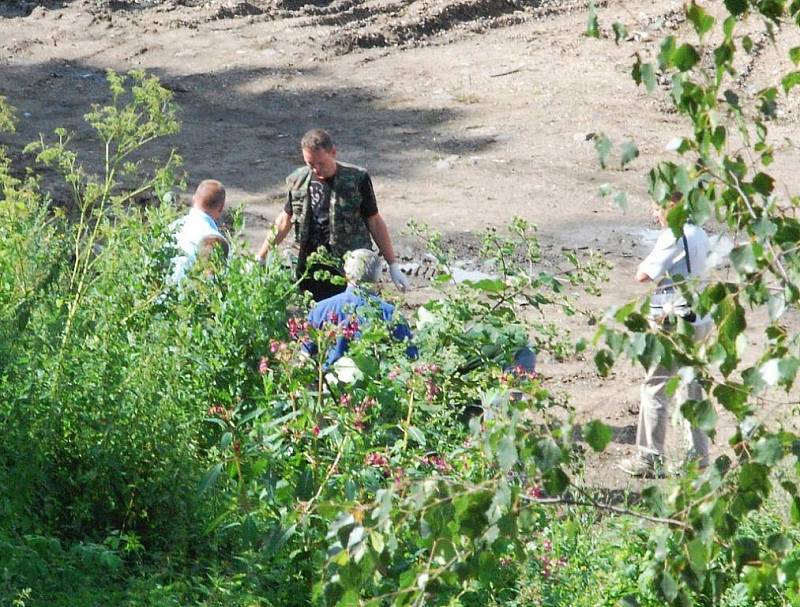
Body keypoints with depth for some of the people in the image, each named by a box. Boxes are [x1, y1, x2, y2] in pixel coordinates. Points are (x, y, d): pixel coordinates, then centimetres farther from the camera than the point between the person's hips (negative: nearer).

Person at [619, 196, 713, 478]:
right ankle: (698, 457, 17)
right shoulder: (700, 235, 11)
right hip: (697, 319, 9)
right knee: (690, 388, 15)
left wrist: (644, 262, 2)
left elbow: (643, 275, -17)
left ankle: (649, 459, -2)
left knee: (654, 388, -3)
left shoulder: (673, 236, -16)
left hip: (675, 321, -9)